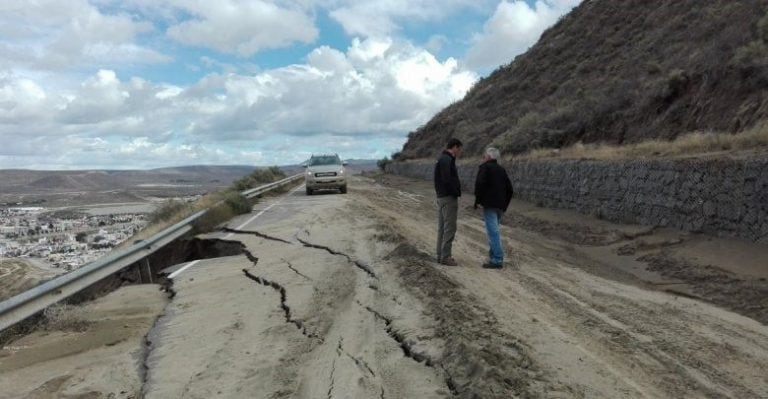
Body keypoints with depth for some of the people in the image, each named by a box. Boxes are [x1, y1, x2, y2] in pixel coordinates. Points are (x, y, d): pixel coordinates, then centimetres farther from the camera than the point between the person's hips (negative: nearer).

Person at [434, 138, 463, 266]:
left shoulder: (441, 159, 16)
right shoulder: (447, 160, -15)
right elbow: (447, 180, -23)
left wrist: (456, 191, 6)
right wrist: (457, 192, -11)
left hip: (441, 197, 10)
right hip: (449, 198, -10)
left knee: (442, 227, 12)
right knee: (449, 228, -6)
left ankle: (441, 255, 17)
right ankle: (445, 257, -3)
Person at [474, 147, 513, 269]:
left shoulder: (485, 167, -4)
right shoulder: (501, 170, 18)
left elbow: (480, 183, -19)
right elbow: (509, 189, 18)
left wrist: (477, 200, -10)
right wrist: (505, 205, 22)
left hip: (489, 205, -8)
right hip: (500, 206, 8)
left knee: (493, 232, -8)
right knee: (493, 231, 15)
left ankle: (498, 260, -10)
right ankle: (493, 257, 17)